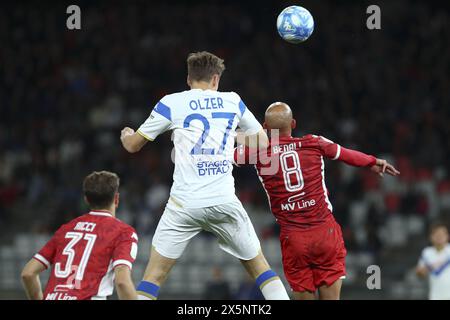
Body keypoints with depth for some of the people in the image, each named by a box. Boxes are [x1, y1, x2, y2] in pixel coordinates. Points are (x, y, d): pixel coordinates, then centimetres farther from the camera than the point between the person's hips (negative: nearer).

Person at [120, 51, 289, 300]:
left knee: (155, 274, 3)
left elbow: (133, 145, 13)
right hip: (225, 202, 2)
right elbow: (262, 142, 23)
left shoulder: (171, 103, 5)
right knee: (258, 265, 16)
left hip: (185, 203, -2)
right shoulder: (232, 101, 12)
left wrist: (126, 135, 36)